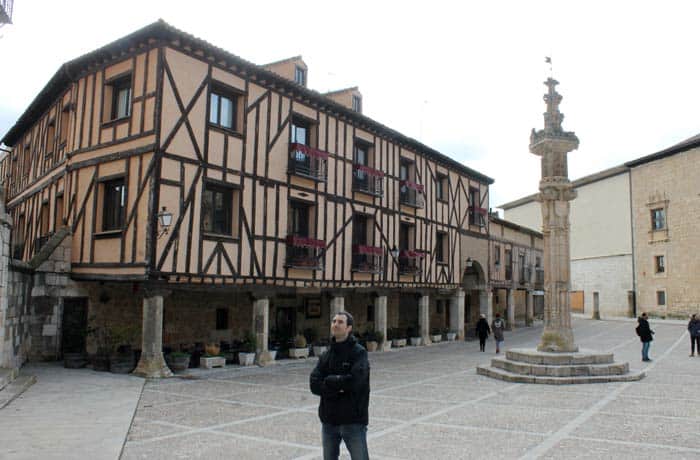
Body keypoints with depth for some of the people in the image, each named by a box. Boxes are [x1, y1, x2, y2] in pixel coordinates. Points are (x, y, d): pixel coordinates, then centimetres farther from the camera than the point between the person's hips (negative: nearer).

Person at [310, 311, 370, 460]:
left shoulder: (359, 353, -9)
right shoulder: (326, 355, 5)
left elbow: (354, 381, -23)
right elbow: (314, 385, -6)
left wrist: (328, 381, -11)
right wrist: (339, 387, -19)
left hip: (353, 420, -5)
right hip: (329, 421, 5)